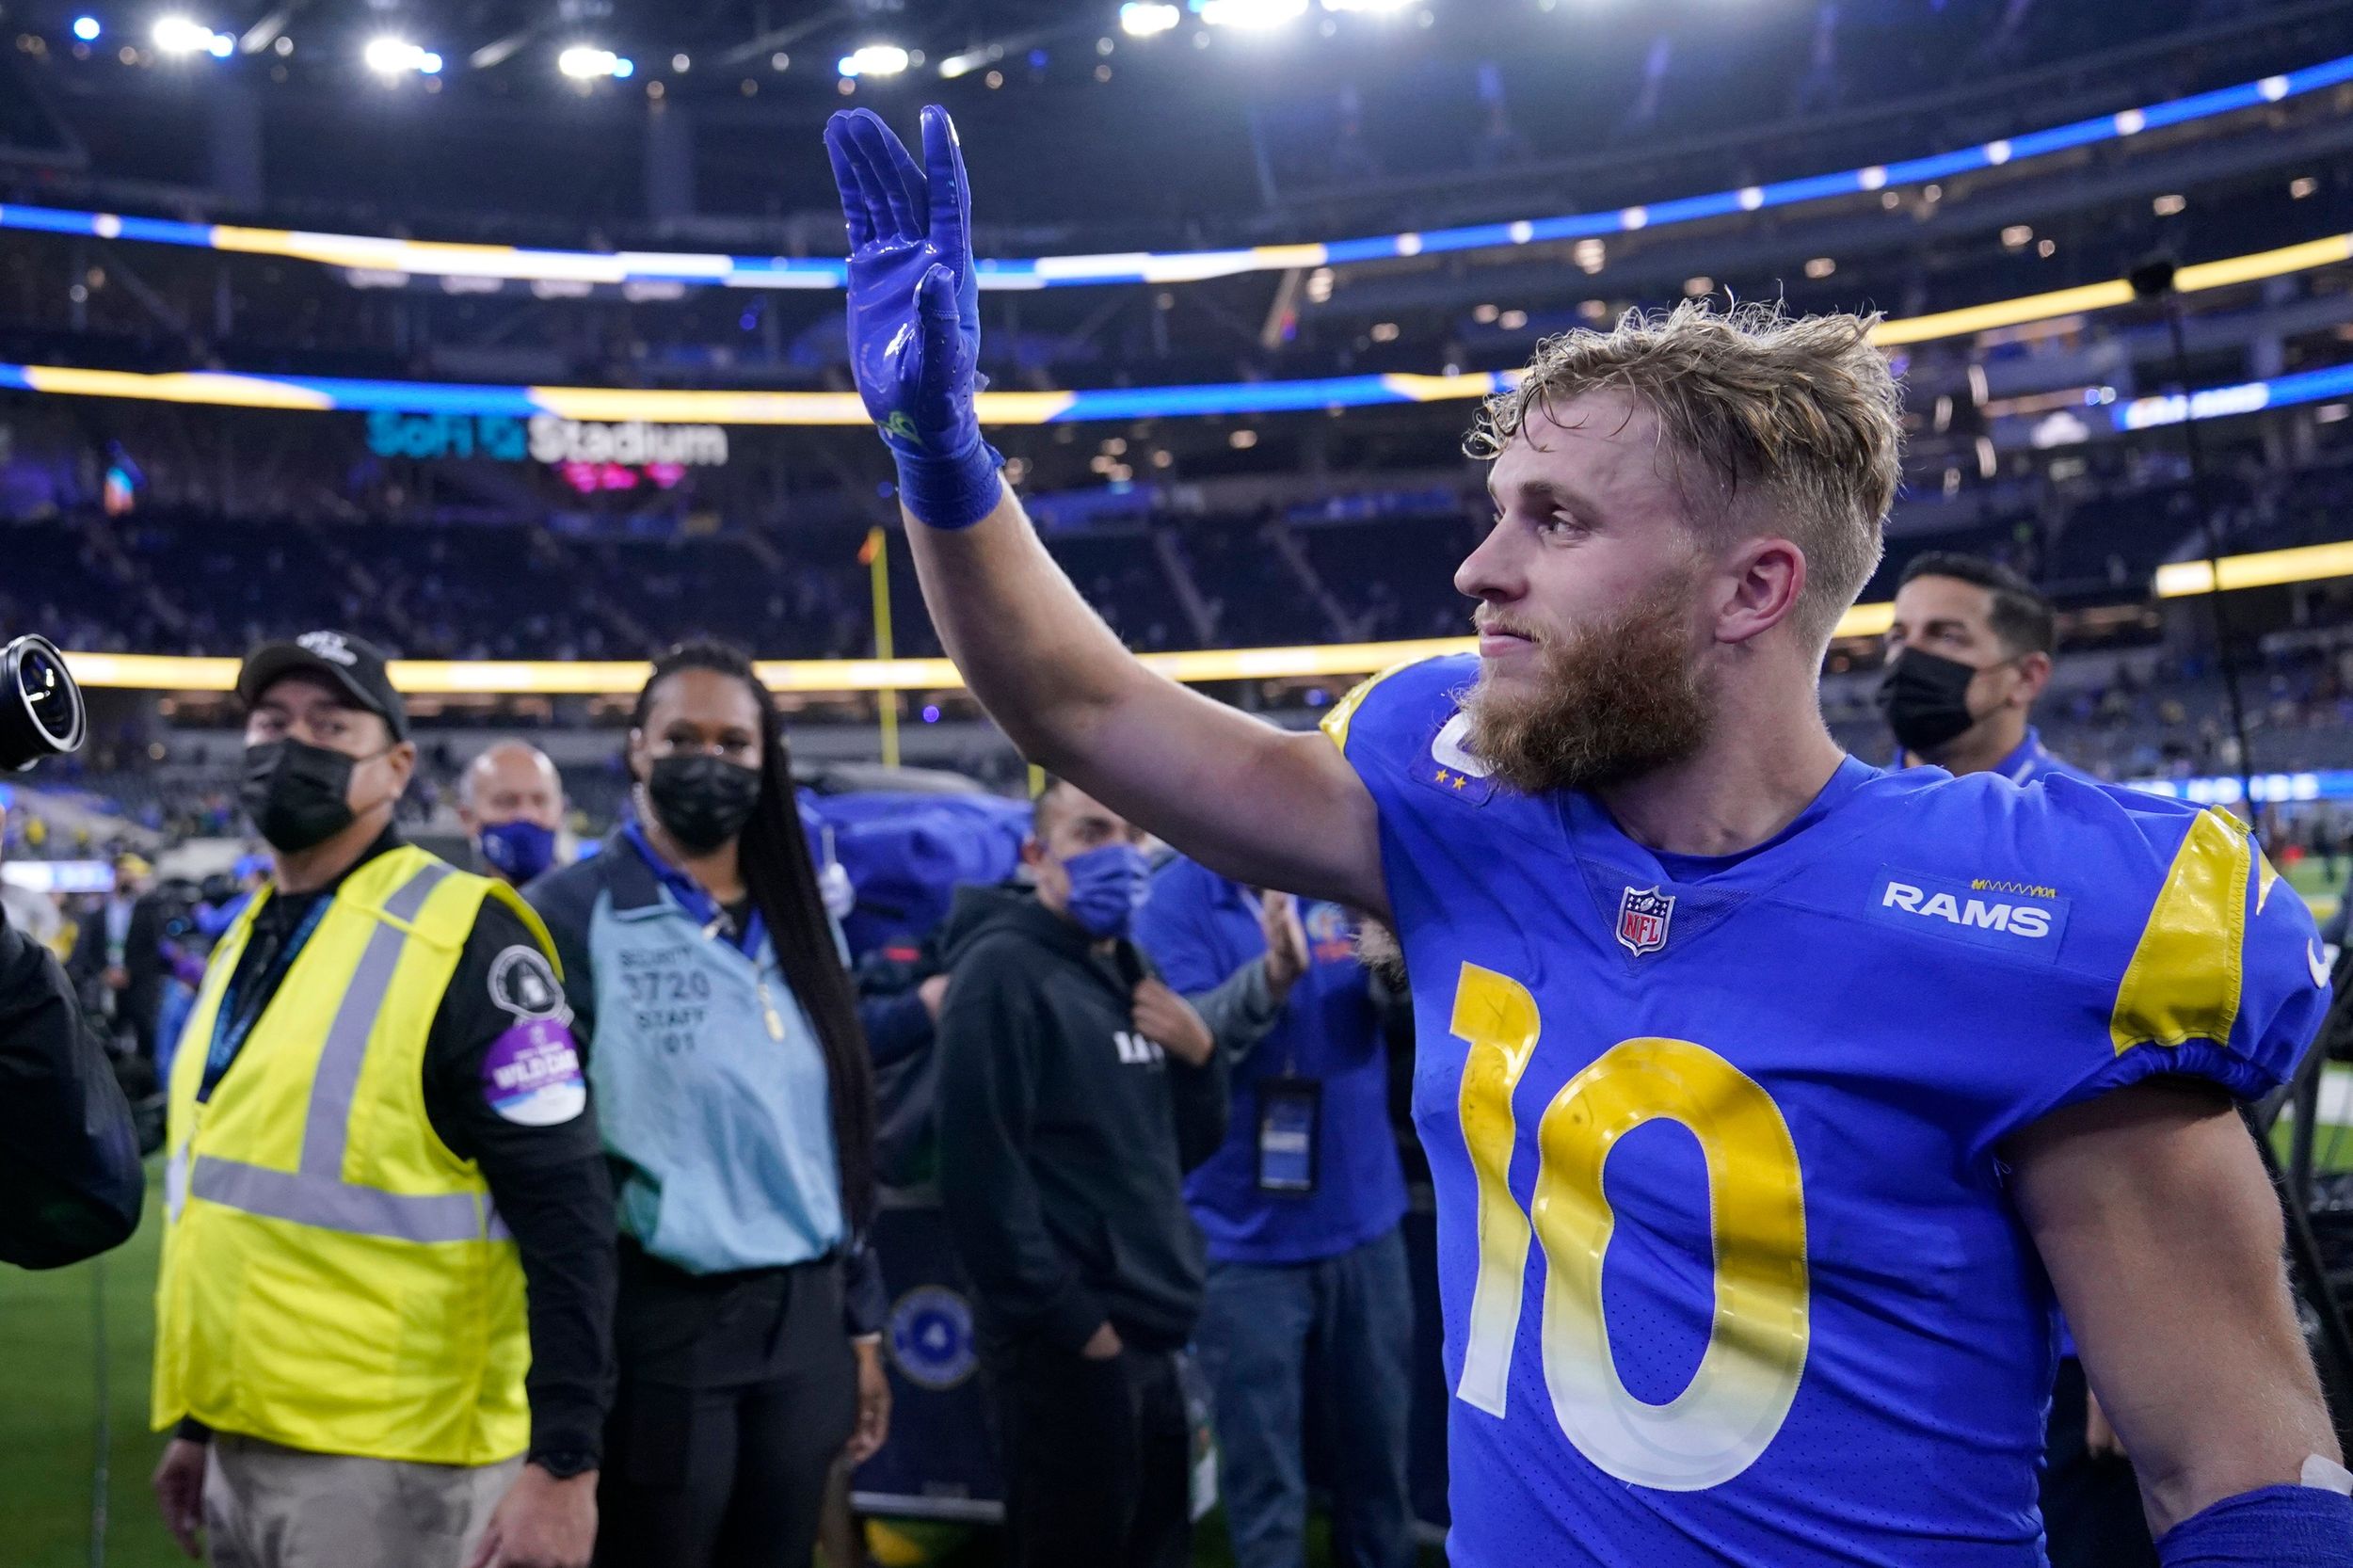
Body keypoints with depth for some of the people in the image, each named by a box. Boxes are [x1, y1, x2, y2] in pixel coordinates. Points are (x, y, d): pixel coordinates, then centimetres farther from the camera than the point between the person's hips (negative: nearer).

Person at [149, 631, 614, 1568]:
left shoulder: (463, 940, -12)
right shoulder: (244, 941, 12)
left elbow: (565, 1217, -16)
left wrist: (564, 1463, -20)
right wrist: (196, 1423, 20)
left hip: (390, 1468, -7)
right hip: (244, 1452, 7)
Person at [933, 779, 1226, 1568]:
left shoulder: (1129, 970, 15)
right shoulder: (1003, 970, -12)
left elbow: (1187, 1146, 18)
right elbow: (980, 1172, -19)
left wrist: (1200, 1054, -1)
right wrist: (1068, 1320, -17)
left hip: (1146, 1337, 9)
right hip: (1068, 1346, -8)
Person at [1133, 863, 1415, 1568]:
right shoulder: (1180, 895, -8)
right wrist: (1271, 977, -37)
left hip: (1363, 1215, 3)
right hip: (1248, 1231, -3)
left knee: (1380, 1447, 16)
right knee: (1265, 1477, 4)